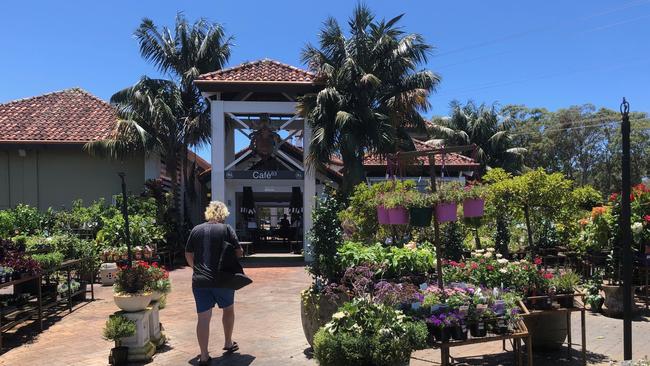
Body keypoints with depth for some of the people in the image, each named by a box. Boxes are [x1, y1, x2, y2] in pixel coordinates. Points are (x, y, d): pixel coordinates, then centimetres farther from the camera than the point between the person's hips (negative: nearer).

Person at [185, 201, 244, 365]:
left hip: (200, 281, 2)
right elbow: (239, 253, -8)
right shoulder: (226, 229, -6)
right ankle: (228, 344, 34)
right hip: (222, 279, -2)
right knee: (228, 309, 21)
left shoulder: (196, 230, 5)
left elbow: (188, 256, 10)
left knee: (203, 317, 4)